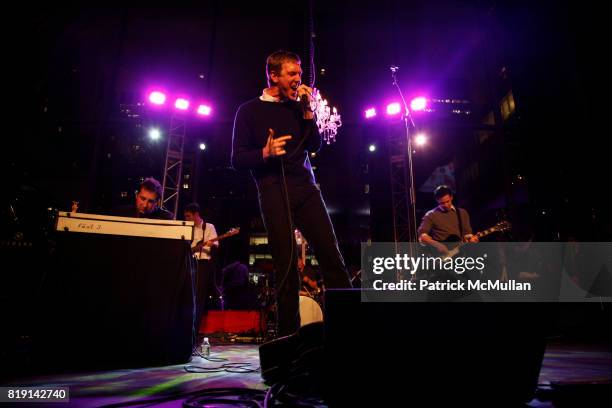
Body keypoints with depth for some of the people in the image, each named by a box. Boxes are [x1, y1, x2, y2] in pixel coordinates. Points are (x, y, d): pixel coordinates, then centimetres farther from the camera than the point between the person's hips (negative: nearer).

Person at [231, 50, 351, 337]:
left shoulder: (297, 107, 17)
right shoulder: (249, 110, 7)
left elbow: (315, 146, 9)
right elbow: (238, 159, 1)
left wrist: (307, 111, 0)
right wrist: (265, 153, -18)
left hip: (305, 187, 3)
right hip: (274, 191, -3)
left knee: (331, 253, -7)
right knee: (286, 264, -2)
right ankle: (288, 333, 9)